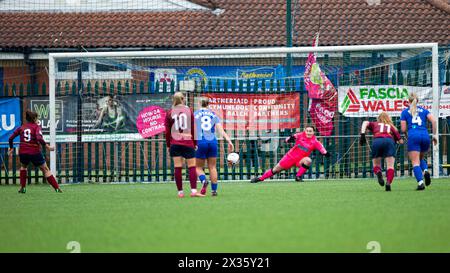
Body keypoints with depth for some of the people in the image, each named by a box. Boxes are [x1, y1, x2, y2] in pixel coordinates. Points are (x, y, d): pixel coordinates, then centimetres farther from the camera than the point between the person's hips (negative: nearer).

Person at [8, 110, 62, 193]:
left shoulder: (21, 128, 10)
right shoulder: (37, 127, -3)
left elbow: (11, 138, 11)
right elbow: (39, 138, -22)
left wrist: (11, 148, 25)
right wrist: (47, 146, -20)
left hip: (23, 152, 3)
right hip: (35, 152, -3)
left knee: (23, 166, 33)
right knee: (45, 169, 7)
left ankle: (23, 188, 23)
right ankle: (57, 188, 3)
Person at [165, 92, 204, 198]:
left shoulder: (170, 113, 3)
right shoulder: (189, 111, 1)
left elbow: (167, 131, 5)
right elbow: (193, 128, 2)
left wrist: (168, 145, 13)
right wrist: (195, 143, 10)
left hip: (175, 143, 1)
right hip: (188, 142, -1)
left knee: (177, 168, 2)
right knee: (192, 166, 0)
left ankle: (180, 192, 1)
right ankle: (193, 190, -11)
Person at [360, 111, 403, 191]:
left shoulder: (375, 124, 32)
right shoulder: (392, 127, 32)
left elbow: (365, 123, 12)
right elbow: (401, 141, 25)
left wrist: (362, 135, 5)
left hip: (377, 141, 0)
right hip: (389, 141, 0)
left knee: (376, 165, 14)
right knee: (390, 166, -5)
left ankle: (378, 173, -20)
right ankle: (388, 183, -30)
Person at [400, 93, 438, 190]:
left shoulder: (405, 112, 11)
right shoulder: (424, 110, 17)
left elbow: (403, 129, 5)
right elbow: (433, 121, 2)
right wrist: (434, 135, 6)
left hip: (413, 137, -3)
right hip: (425, 136, 3)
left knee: (415, 162, -2)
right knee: (421, 158, 23)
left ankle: (420, 182, -21)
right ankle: (425, 171, -8)